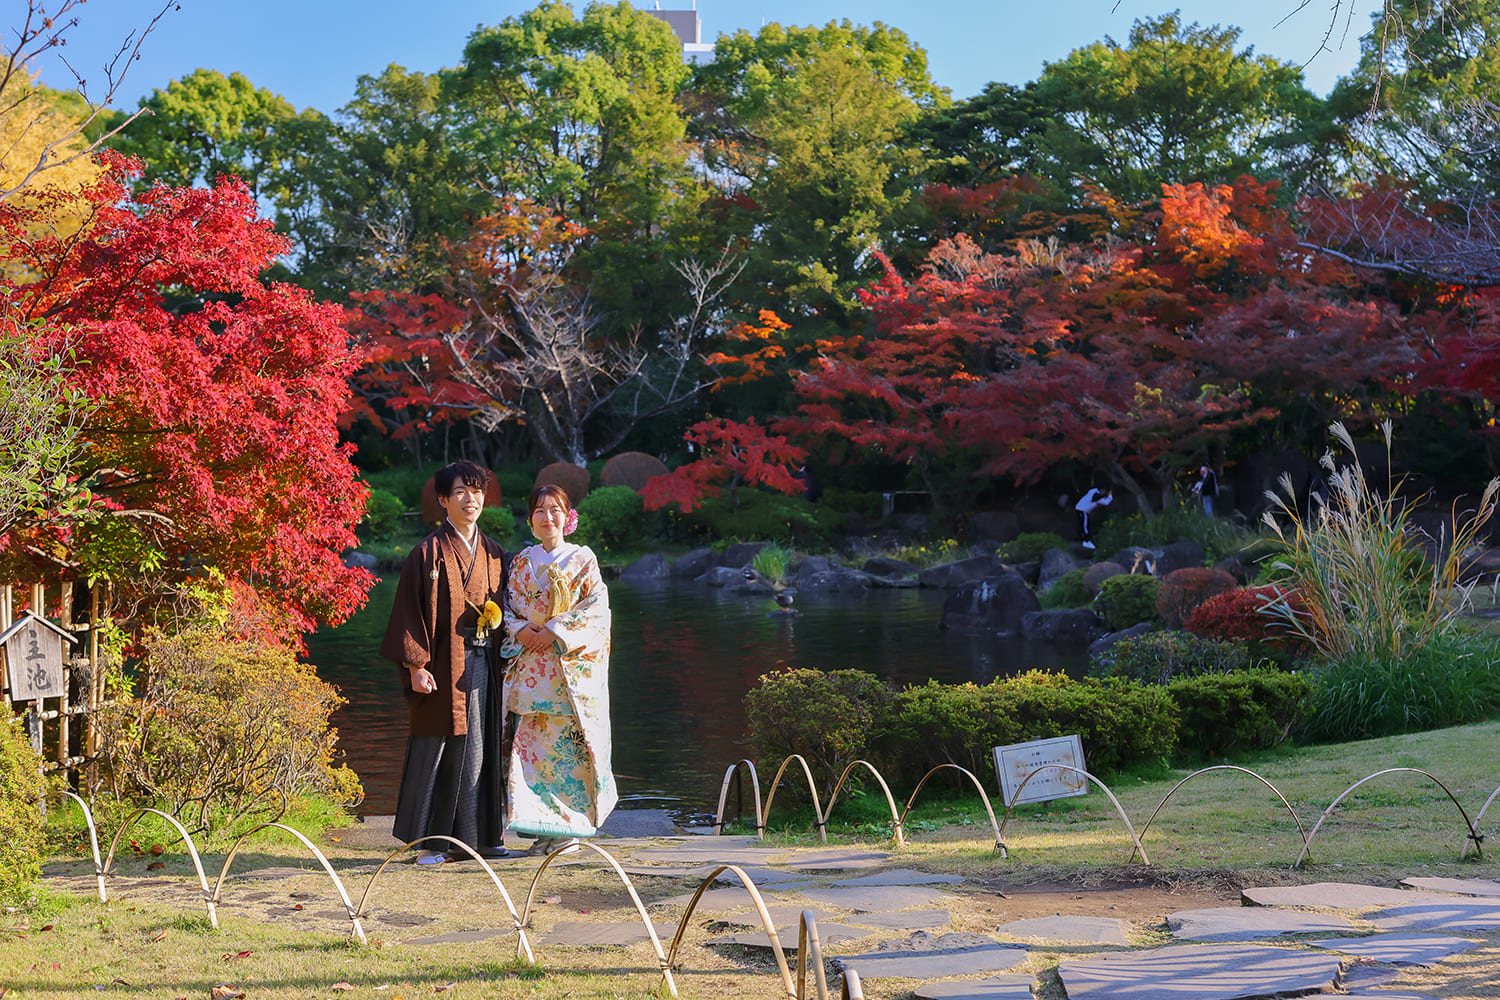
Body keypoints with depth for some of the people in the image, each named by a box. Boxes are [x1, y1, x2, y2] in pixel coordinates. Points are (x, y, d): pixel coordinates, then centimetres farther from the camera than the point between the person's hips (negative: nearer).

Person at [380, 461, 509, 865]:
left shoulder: (494, 554, 14)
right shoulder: (429, 552, -4)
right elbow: (411, 611, -8)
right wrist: (416, 665, -15)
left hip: (484, 665, 6)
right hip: (443, 666, -5)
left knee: (482, 751, 7)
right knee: (437, 752, -3)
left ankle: (481, 835, 15)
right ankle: (428, 842, 4)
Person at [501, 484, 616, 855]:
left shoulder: (583, 559, 3)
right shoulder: (522, 561, 14)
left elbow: (595, 607, -4)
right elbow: (508, 606, 13)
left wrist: (554, 632, -13)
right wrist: (521, 630, -8)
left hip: (571, 664, -3)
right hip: (530, 664, 3)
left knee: (568, 740, -7)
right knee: (531, 740, -2)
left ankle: (568, 827, 0)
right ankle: (545, 828, 3)